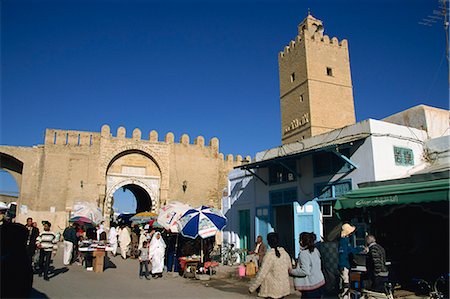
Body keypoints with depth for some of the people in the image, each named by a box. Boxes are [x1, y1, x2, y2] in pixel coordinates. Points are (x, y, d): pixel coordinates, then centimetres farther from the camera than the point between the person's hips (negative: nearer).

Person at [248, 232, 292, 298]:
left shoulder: (269, 255, -20)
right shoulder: (285, 253, -2)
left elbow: (261, 274, -20)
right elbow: (290, 269, 11)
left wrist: (252, 288, -10)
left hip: (273, 291, -6)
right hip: (284, 289, 6)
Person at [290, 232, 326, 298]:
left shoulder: (304, 253, -20)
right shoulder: (315, 250, 4)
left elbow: (305, 271, -25)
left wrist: (292, 271, -13)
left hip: (310, 286, -8)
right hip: (319, 283, 8)